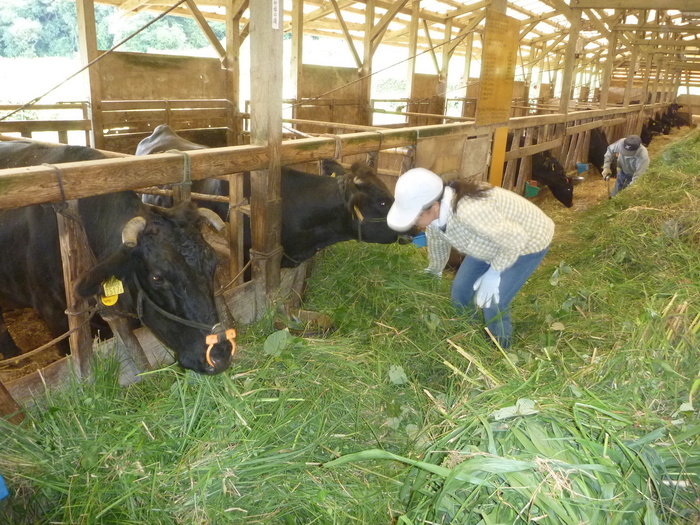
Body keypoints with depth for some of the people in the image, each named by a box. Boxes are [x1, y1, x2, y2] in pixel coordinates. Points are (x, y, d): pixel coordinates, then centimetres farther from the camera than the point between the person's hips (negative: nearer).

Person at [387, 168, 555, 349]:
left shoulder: (469, 211, -44)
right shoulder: (435, 211, -18)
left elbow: (517, 240, -32)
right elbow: (436, 241, 5)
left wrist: (494, 273, -19)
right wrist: (434, 271, 22)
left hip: (527, 242, -7)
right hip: (495, 239, 7)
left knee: (492, 304, -10)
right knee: (460, 290, 9)